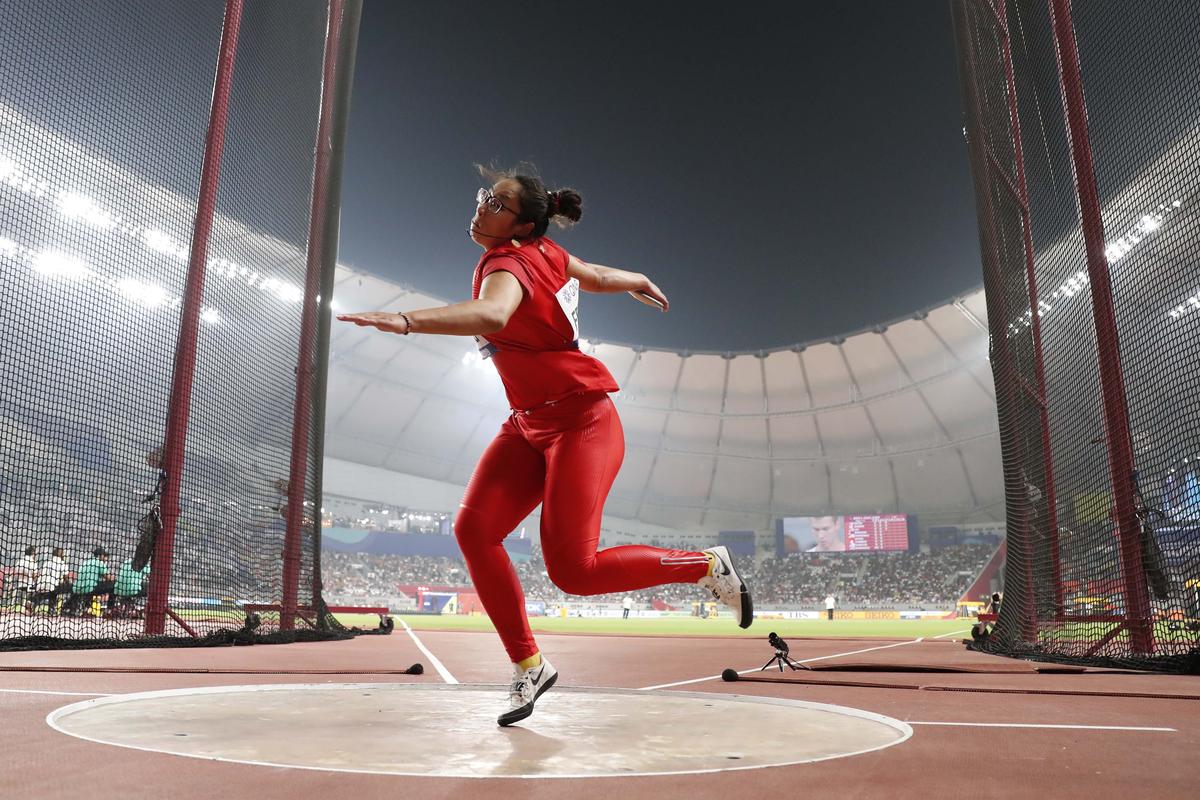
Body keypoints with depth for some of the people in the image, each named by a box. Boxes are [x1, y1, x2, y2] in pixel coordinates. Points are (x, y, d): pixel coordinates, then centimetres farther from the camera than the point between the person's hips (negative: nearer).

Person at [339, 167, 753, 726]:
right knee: (474, 528, -7)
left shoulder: (509, 264, -17)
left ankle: (708, 566, 6)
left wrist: (405, 320, -55)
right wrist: (638, 282, 44)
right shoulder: (545, 253, 8)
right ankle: (528, 666, 4)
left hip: (581, 423, -9)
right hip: (529, 426, 9)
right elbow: (600, 277, 24)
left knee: (573, 570, -15)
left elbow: (491, 312, -42)